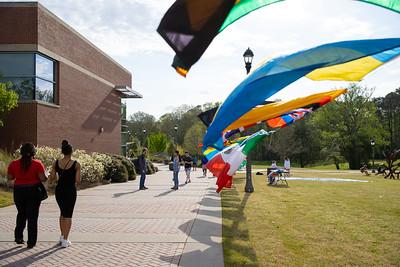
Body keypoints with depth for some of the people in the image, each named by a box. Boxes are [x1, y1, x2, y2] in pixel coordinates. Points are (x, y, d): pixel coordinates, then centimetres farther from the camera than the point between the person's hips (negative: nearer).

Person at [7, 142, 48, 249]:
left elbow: (10, 178, 3)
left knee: (21, 214, 24)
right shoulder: (37, 164, -12)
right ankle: (31, 242, 10)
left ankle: (18, 236, 17)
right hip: (33, 191, -2)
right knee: (32, 216, 6)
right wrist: (47, 177, 5)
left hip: (19, 191, 3)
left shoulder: (13, 164, -3)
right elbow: (42, 178, -16)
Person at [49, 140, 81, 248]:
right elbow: (78, 181, -12)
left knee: (63, 213, 22)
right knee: (68, 215, 5)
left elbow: (51, 178, 0)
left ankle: (62, 236, 29)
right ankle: (65, 240, 4)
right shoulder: (76, 164, -11)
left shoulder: (56, 163, -3)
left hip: (59, 190, 4)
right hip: (70, 191, -4)